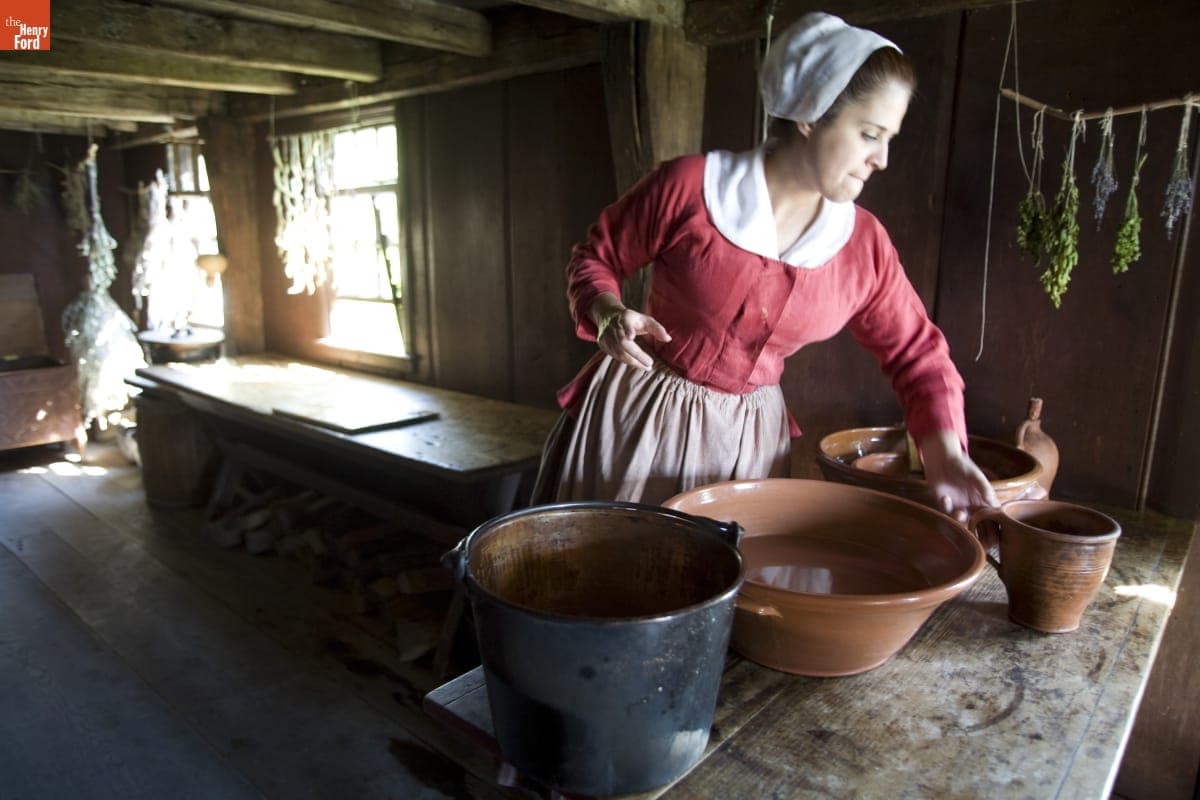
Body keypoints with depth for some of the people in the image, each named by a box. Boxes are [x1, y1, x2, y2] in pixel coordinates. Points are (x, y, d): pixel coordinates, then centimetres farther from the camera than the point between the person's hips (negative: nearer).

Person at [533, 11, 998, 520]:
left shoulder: (864, 245, -3)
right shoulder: (690, 186, -14)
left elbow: (916, 354, 5)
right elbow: (595, 258, -2)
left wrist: (945, 454, -8)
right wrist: (609, 315, -22)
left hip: (750, 437, 3)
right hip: (640, 416, -3)